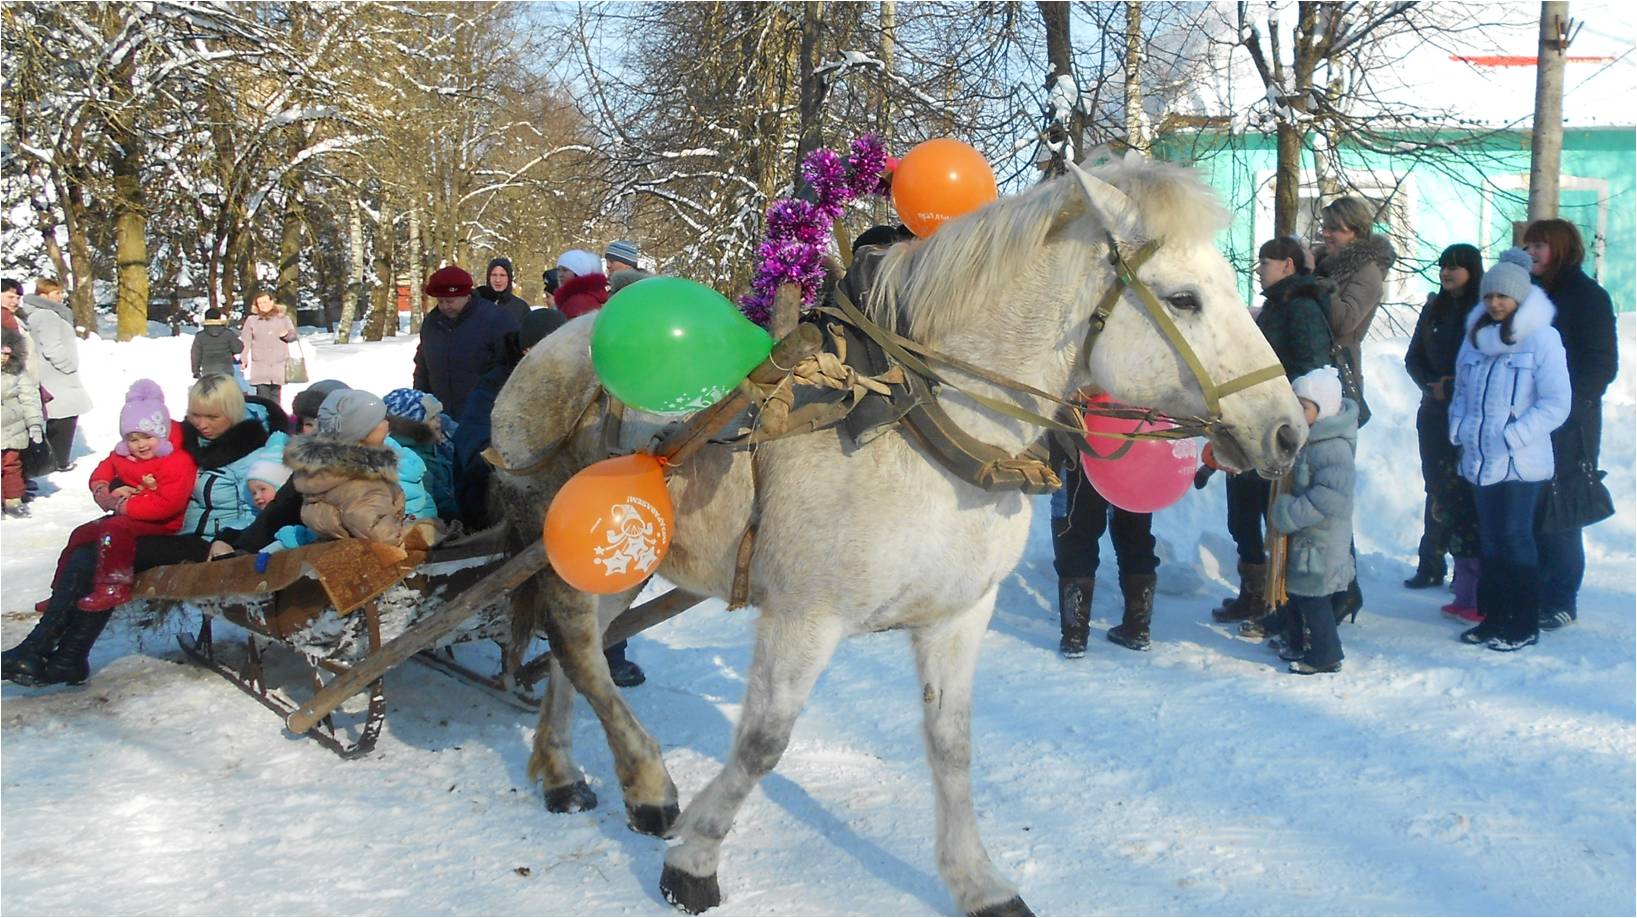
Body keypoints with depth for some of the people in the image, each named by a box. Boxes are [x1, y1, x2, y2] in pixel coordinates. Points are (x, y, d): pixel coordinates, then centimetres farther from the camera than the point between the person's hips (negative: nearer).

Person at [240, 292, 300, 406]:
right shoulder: (251, 320, 8)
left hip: (278, 362, 1)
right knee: (262, 392, -10)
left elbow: (294, 335, 14)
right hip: (260, 363, -1)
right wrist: (244, 359, -3)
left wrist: (287, 335, -9)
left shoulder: (283, 318, 11)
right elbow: (245, 341, 6)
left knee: (275, 393, 4)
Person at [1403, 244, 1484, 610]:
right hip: (1434, 413, 6)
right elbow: (1413, 358, 13)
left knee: (1466, 492, -9)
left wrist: (1456, 387, -15)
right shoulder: (1434, 309, 13)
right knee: (1438, 489, 10)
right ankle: (1431, 566, 15)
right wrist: (1432, 385, -4)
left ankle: (1471, 573, -8)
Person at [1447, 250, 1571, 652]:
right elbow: (1462, 390, 20)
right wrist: (1459, 427, 3)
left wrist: (1513, 436, -18)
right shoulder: (1476, 335, 11)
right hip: (1481, 458, 6)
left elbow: (1556, 403, -12)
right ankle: (1493, 617, 21)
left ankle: (1524, 624, 6)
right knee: (1489, 539, 12)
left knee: (1515, 538, -4)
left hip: (1521, 462, -6)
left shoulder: (1541, 337, -8)